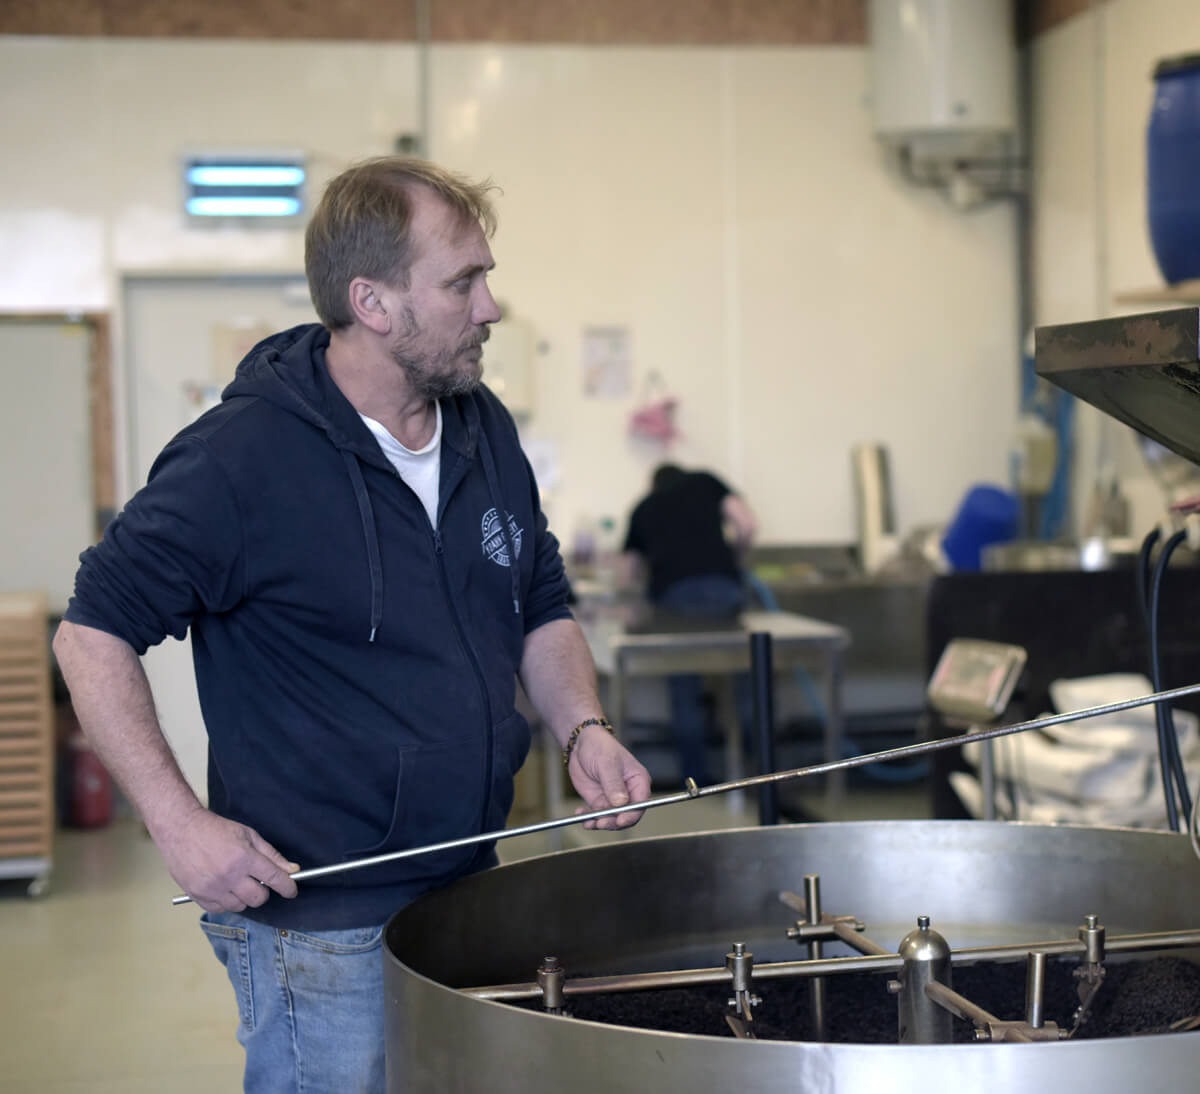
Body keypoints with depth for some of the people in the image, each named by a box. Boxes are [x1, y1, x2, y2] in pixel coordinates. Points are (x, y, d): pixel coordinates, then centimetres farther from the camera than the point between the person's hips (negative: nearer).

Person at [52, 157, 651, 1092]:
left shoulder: (486, 429, 5)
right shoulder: (243, 456, -17)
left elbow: (540, 605, 17)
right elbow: (94, 635, -14)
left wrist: (583, 730, -1)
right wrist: (180, 822, -21)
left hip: (469, 900, 7)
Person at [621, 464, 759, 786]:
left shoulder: (643, 508, 28)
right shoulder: (705, 482, 24)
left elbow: (630, 572, 32)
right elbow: (748, 526, 12)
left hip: (670, 597, 1)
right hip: (723, 588, -1)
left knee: (684, 692, 13)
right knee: (747, 677, 15)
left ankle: (695, 779, 14)